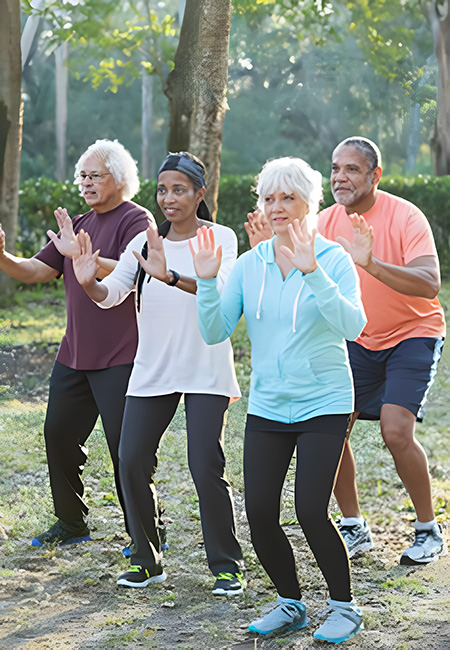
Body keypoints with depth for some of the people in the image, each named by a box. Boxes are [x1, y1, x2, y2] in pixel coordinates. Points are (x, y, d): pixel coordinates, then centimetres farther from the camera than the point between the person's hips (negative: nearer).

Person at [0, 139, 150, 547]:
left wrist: (79, 255, -33)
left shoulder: (135, 220, -7)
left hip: (119, 358, -8)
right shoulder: (78, 225, 17)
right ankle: (72, 524, 25)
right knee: (59, 434, 11)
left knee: (126, 448, -6)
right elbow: (34, 271, 11)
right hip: (74, 356, 8)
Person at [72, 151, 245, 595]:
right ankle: (145, 559, 16)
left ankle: (226, 564, 6)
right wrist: (89, 283, -26)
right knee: (132, 462, 0)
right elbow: (111, 294, -3)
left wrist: (171, 277, -42)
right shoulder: (144, 243, 7)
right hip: (151, 371, 5)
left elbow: (218, 287, -25)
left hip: (205, 371, -4)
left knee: (206, 468, -10)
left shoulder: (220, 238, -5)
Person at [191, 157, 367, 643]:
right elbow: (214, 333, -1)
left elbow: (352, 325, -23)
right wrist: (206, 281, -15)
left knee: (310, 510, -13)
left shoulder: (333, 260, -7)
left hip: (323, 405, -4)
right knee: (259, 513, -1)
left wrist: (312, 273, -33)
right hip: (266, 407, 4)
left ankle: (344, 607, 10)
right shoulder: (250, 264, 4)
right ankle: (290, 603, 22)